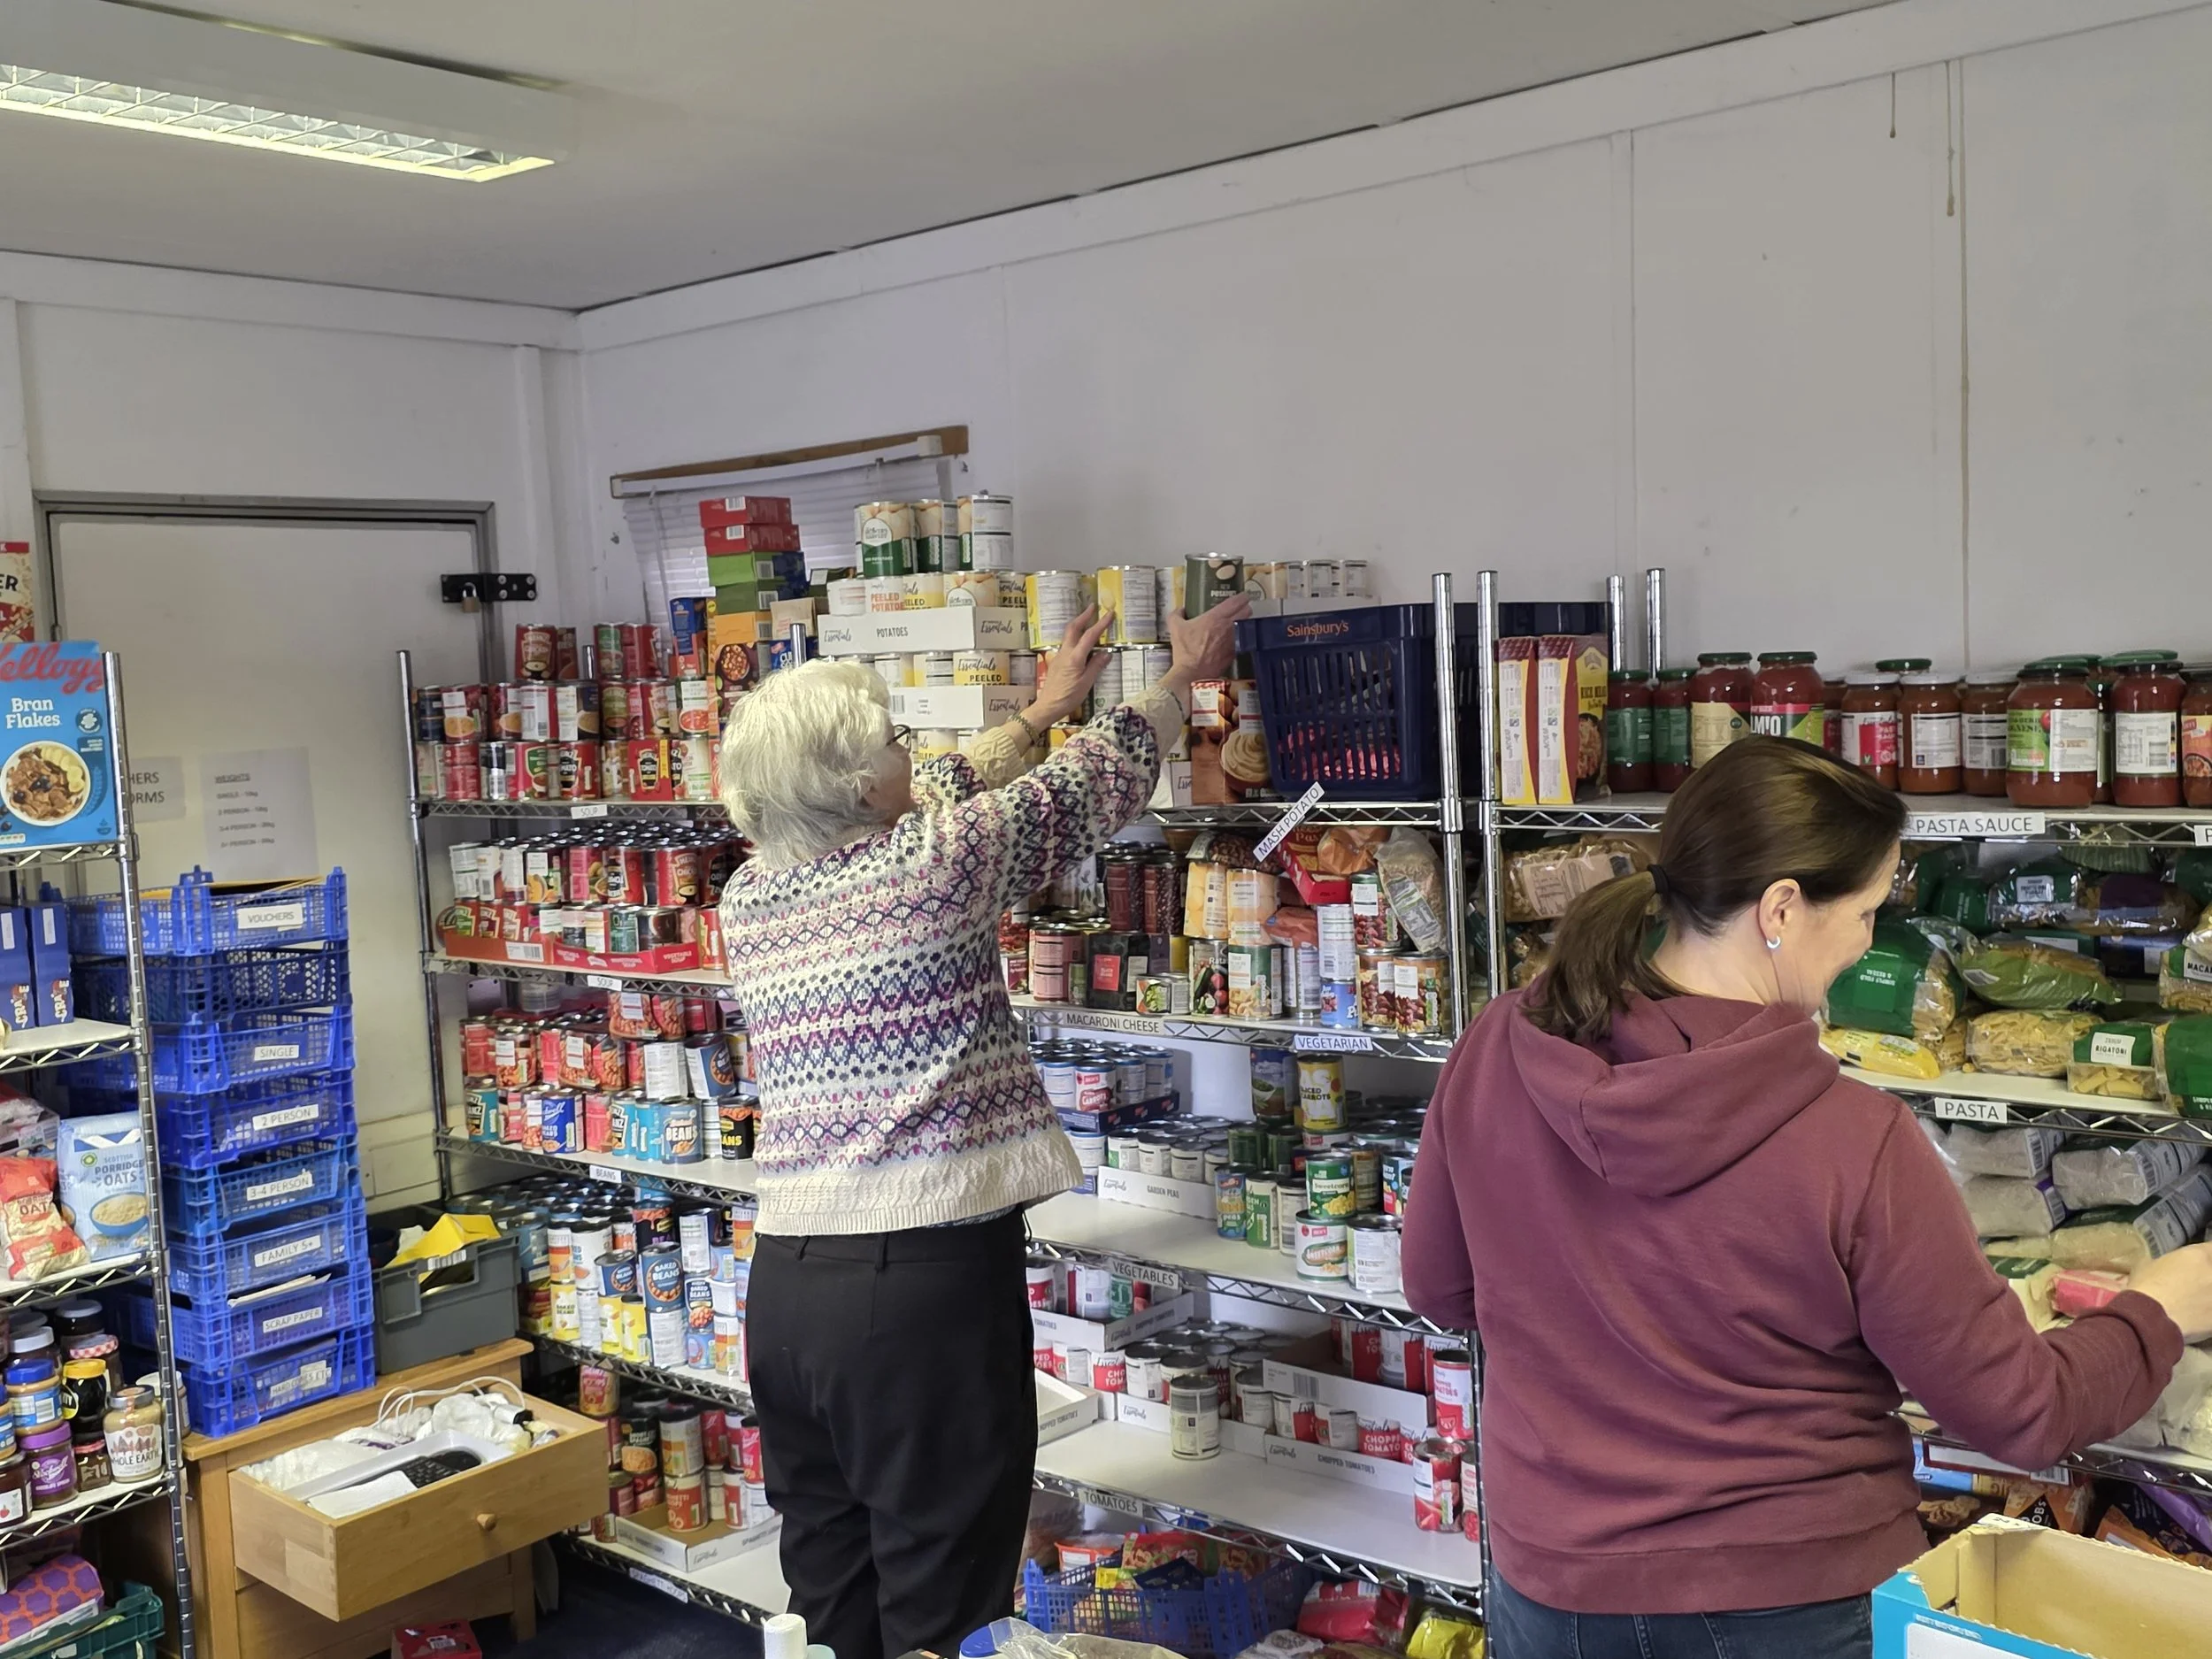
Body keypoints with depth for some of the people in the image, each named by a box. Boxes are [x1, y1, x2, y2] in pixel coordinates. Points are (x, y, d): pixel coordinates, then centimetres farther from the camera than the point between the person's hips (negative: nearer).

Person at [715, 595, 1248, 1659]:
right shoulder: (933, 864, -11)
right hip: (927, 1285, -7)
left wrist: (1041, 710, 36)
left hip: (785, 1282, 7)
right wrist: (1184, 677, 23)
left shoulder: (750, 896, 8)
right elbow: (1088, 789, 5)